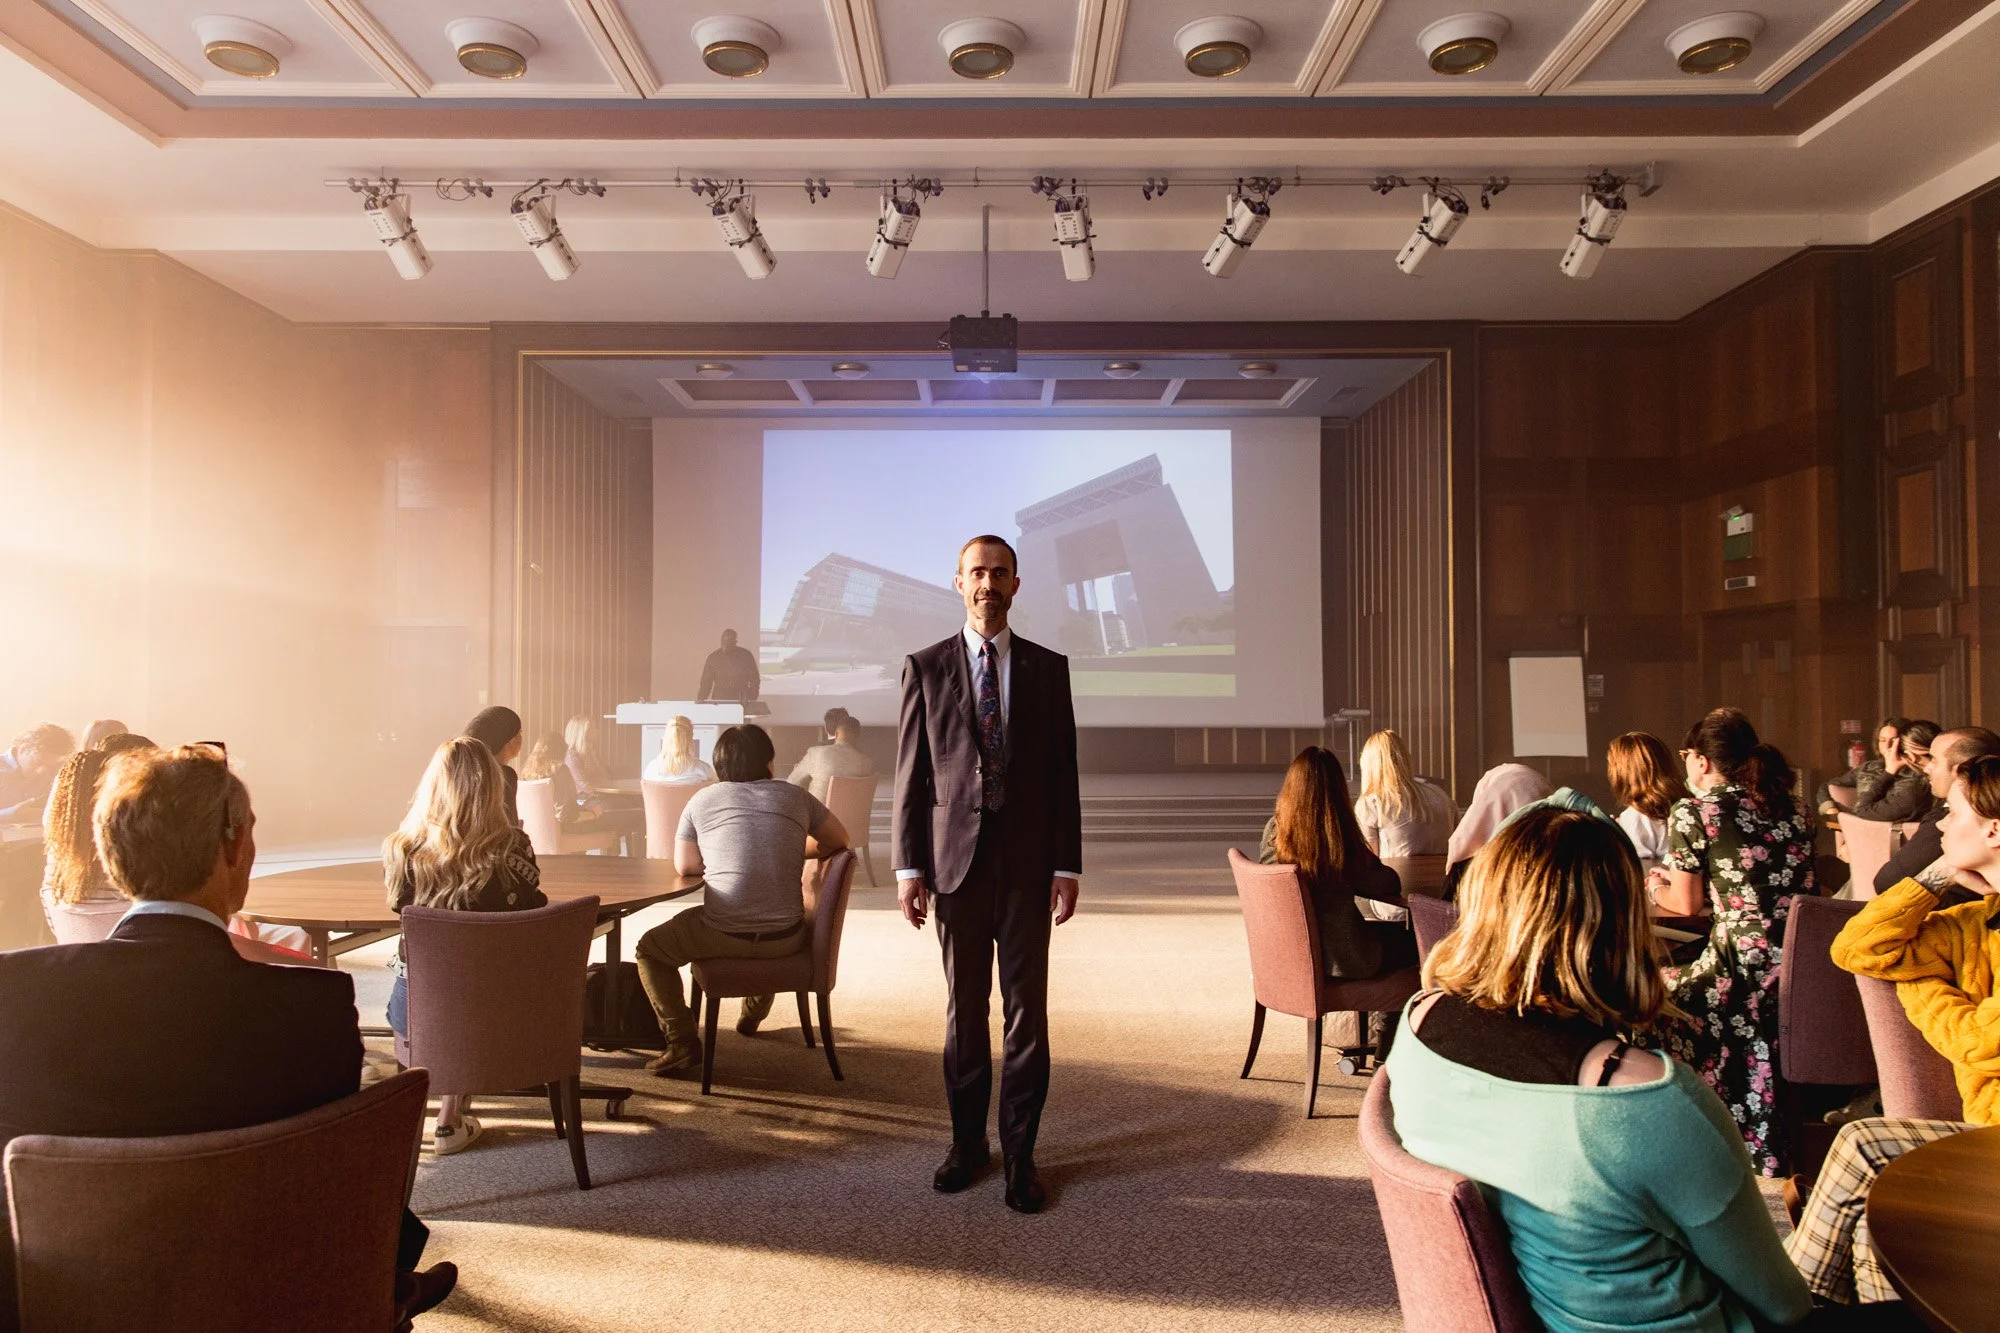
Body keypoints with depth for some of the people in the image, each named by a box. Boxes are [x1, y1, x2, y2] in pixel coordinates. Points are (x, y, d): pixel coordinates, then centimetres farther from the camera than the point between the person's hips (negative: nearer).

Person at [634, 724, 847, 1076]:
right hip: (785, 940, 3)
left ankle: (682, 1042, 10)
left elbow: (684, 865, 10)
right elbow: (838, 840, 18)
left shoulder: (702, 800, 5)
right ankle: (754, 1012, 52)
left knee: (650, 948, 22)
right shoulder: (793, 796, 7)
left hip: (723, 936, -3)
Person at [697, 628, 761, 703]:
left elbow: (754, 680, 6)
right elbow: (706, 682, 7)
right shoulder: (713, 657, 4)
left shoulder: (746, 655, 1)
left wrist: (750, 699, -6)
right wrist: (701, 699, -7)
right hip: (718, 703, 1)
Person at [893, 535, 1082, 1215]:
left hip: (1028, 862, 0)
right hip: (956, 859, 0)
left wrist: (1067, 865, -1)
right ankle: (967, 1142, 25)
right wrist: (909, 866, -3)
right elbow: (910, 775, 2)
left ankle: (1019, 1152, 17)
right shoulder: (925, 667, 4)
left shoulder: (1048, 667, 6)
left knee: (1027, 1007, 4)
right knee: (963, 1009, 10)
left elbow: (1063, 771, 4)